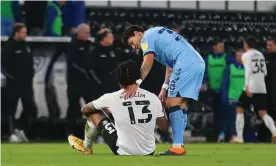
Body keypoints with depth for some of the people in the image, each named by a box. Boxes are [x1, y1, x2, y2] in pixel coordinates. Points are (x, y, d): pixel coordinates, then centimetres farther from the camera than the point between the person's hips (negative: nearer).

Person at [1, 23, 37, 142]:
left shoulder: (25, 46, 11)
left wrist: (31, 73, 11)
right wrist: (10, 75, -18)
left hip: (26, 83, 8)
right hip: (14, 83, -7)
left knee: (30, 108, 8)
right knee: (11, 108, -1)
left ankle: (20, 129, 19)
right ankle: (13, 133, 2)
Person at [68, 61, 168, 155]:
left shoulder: (112, 98, -10)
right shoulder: (153, 98, -6)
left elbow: (85, 110, 8)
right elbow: (164, 127, 6)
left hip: (123, 152, -2)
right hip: (148, 153, 3)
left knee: (94, 113, 15)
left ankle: (86, 147, 40)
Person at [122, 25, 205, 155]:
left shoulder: (147, 36, 4)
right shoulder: (158, 35, 31)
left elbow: (148, 62, -13)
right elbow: (170, 64, 28)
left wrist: (137, 83, -19)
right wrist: (164, 87, 21)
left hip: (185, 64, -9)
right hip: (198, 63, 9)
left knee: (173, 103, -10)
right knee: (181, 106, 9)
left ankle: (177, 146, -15)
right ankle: (179, 145, 7)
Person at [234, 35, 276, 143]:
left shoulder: (246, 55, -2)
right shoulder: (260, 55, 16)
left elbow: (248, 70, -16)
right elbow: (264, 72, 17)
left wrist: (247, 86, -23)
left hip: (251, 87, -5)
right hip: (262, 88, 5)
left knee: (240, 110, 8)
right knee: (263, 113, 5)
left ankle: (239, 137, 2)